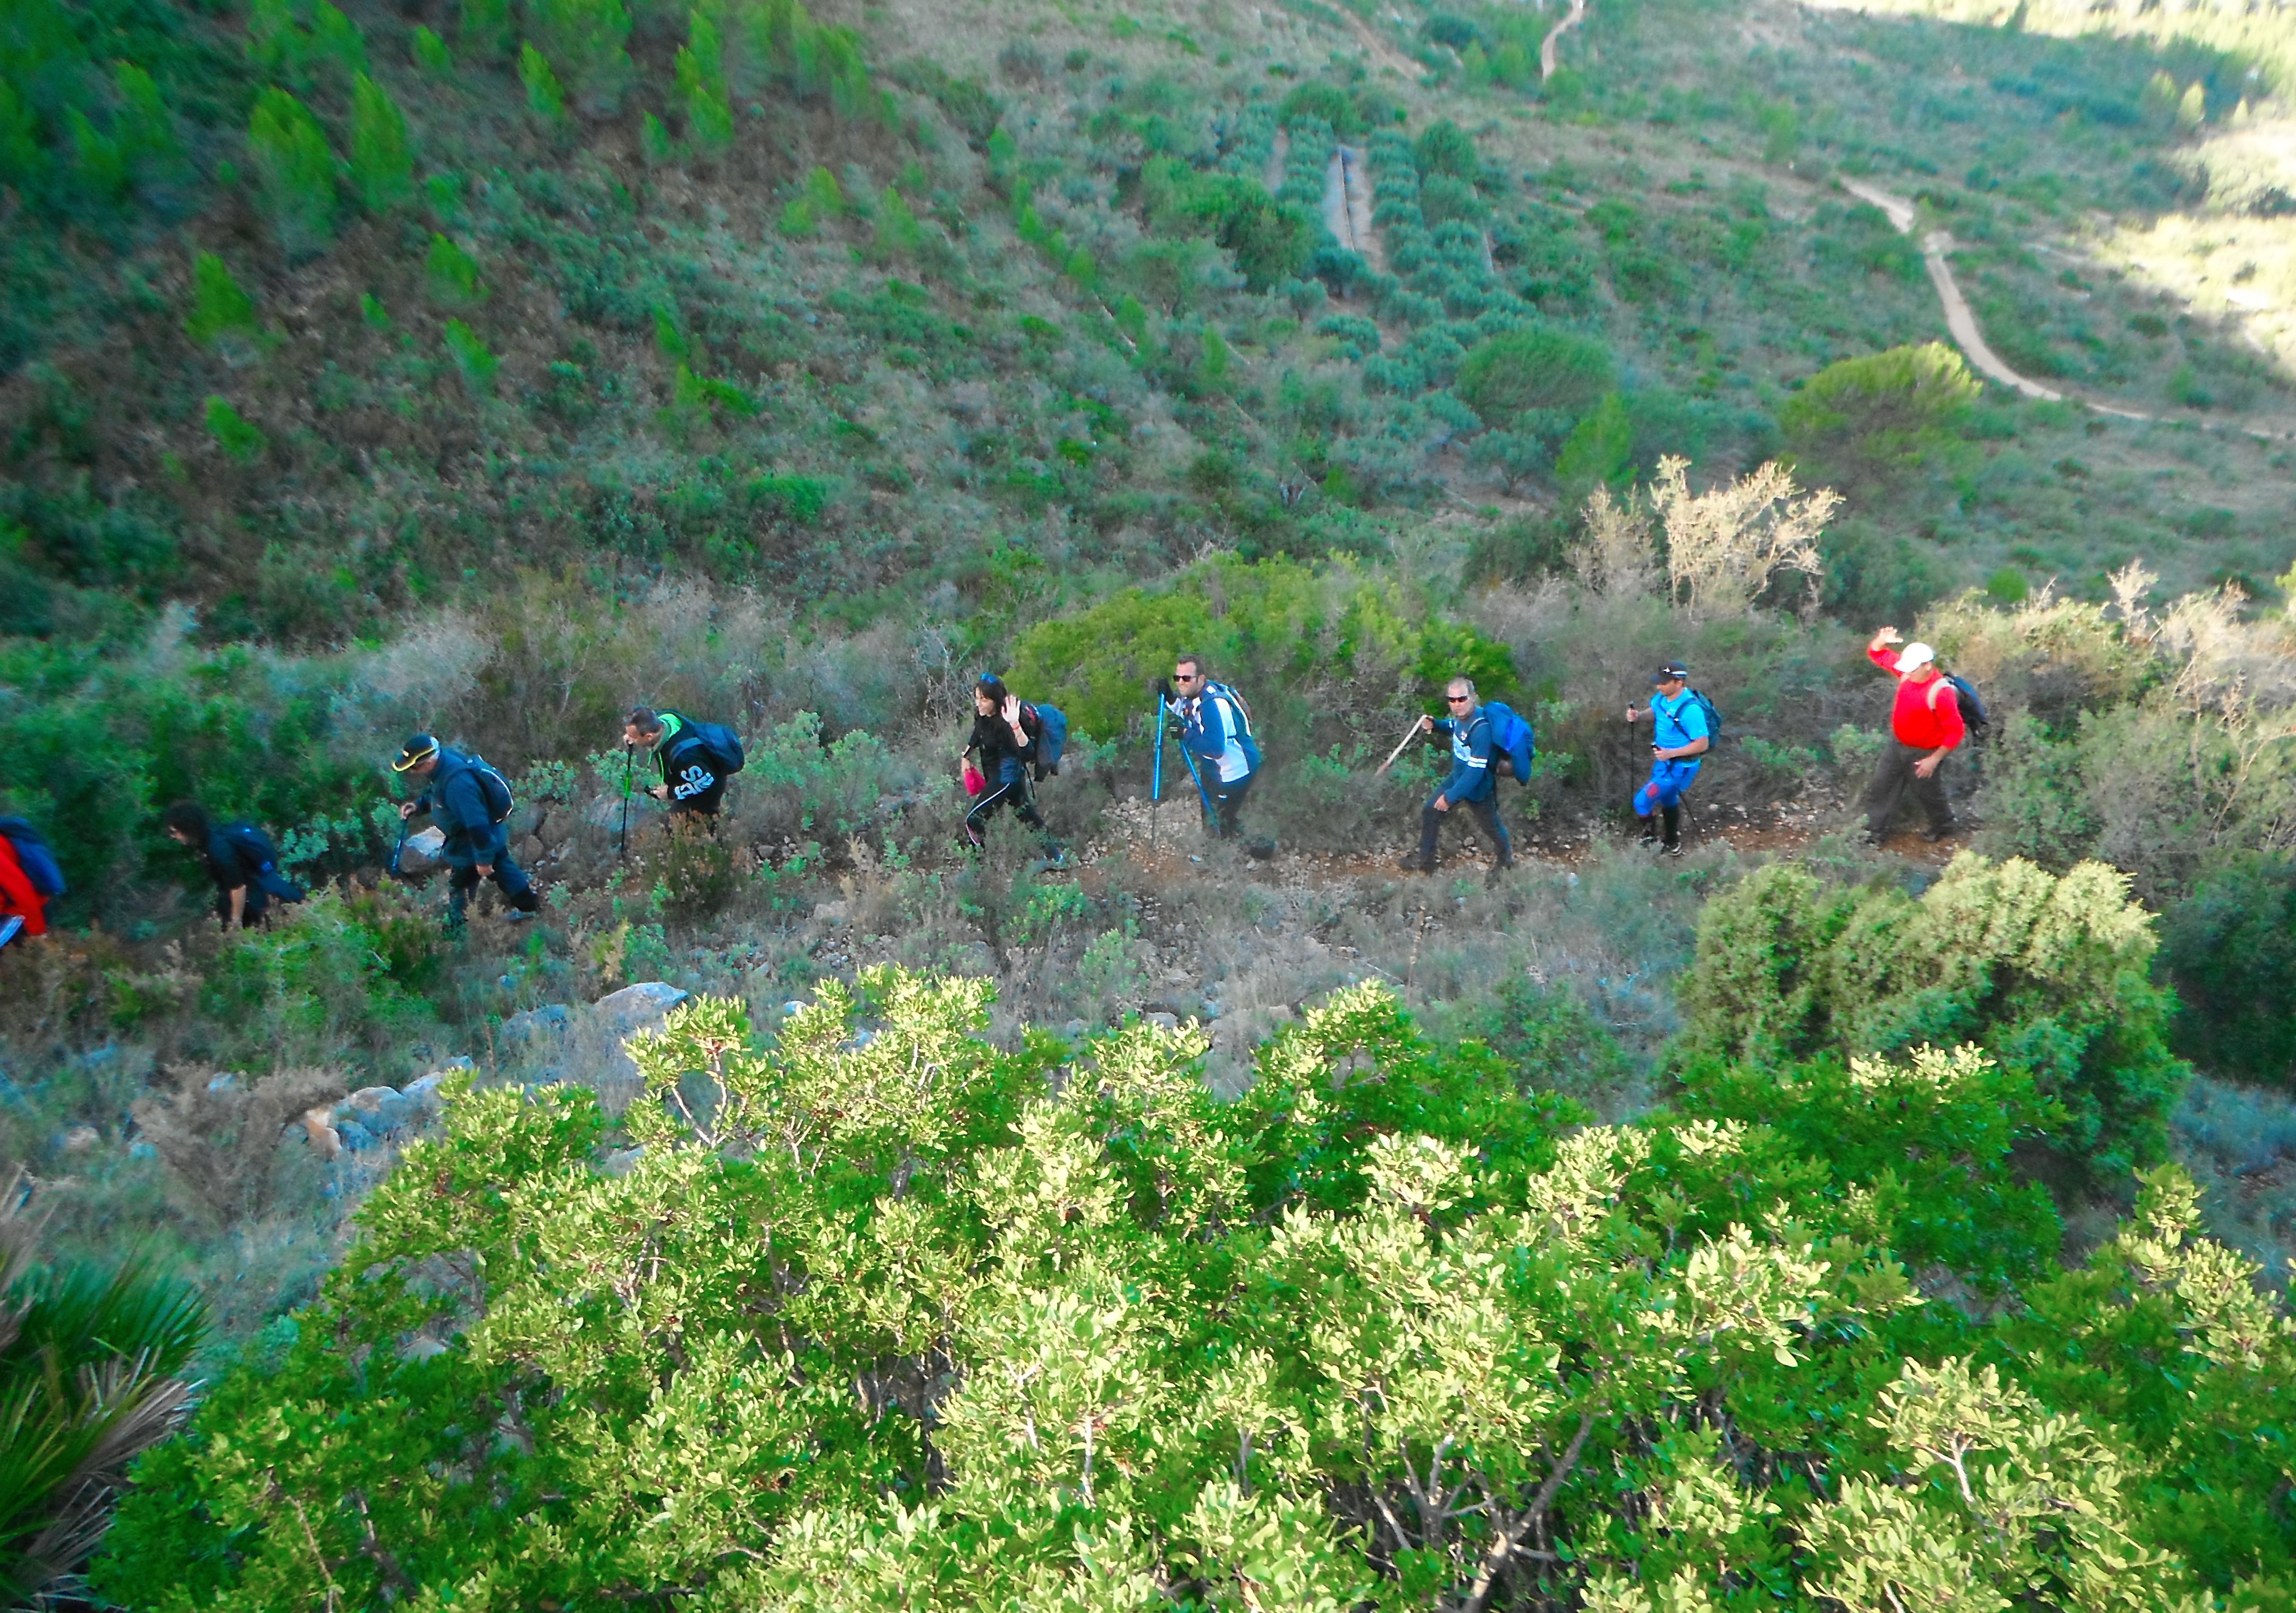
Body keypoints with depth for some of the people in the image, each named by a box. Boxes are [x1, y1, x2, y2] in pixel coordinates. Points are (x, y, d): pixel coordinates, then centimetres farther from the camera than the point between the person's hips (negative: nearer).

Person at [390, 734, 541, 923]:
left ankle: (455, 924, 36)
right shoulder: (444, 761, -10)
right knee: (504, 868, 26)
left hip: (471, 845, -9)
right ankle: (530, 906, 44)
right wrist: (419, 805, -2)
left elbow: (478, 825, -37)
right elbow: (435, 795, 14)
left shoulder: (457, 784, -40)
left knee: (459, 884, 14)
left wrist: (484, 859, -28)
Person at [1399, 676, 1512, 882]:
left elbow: (1475, 771, -33)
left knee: (1492, 827, 15)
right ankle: (1425, 862, 30)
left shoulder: (1481, 729, -35)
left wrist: (1450, 797, -27)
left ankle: (1506, 861, 45)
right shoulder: (1462, 715, -11)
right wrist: (1434, 726, -5)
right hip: (1458, 777, 8)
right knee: (1429, 813, 13)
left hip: (1478, 787, -8)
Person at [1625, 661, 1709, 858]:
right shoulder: (1662, 698, -7)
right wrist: (1638, 717, -7)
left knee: (1643, 800, -11)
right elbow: (1654, 713, 15)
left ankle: (1650, 836, 15)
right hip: (1663, 761, 9)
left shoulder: (1691, 710, -31)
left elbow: (1702, 744, -25)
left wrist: (1671, 753, -31)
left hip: (1679, 767, -9)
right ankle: (1673, 845, 46)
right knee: (1668, 801, 25)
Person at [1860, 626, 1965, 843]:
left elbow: (1956, 731, -27)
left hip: (1924, 754, -6)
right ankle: (1874, 833, 28)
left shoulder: (1941, 693, -33)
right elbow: (1876, 654, -2)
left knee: (1928, 793, 18)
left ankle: (1944, 825, 47)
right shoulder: (1908, 672, -13)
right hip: (1898, 745, 6)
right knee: (1880, 789, 13)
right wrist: (1881, 640, -26)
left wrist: (1935, 760, -24)